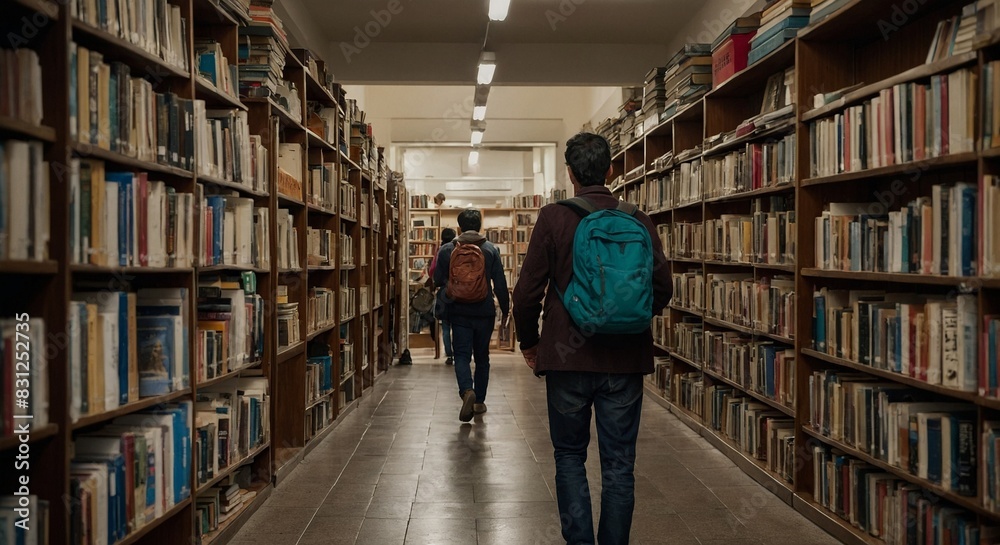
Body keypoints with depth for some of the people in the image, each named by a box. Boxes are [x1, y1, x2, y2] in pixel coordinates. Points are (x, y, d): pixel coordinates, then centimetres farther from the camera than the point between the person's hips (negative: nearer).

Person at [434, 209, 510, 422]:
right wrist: (505, 310, 6)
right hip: (484, 313, 1)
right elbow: (500, 284, -4)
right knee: (482, 357, 14)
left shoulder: (446, 250, -4)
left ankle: (467, 391, -26)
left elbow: (438, 280, 3)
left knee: (462, 355, 0)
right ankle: (479, 401, 19)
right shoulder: (491, 249, -4)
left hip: (459, 313, -1)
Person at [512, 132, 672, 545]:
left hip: (568, 356, -1)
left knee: (570, 456, 14)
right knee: (619, 464, 10)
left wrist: (529, 342, 8)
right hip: (626, 360, 2)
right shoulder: (639, 221, 0)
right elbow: (662, 287, 2)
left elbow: (527, 290, -7)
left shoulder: (553, 217, -7)